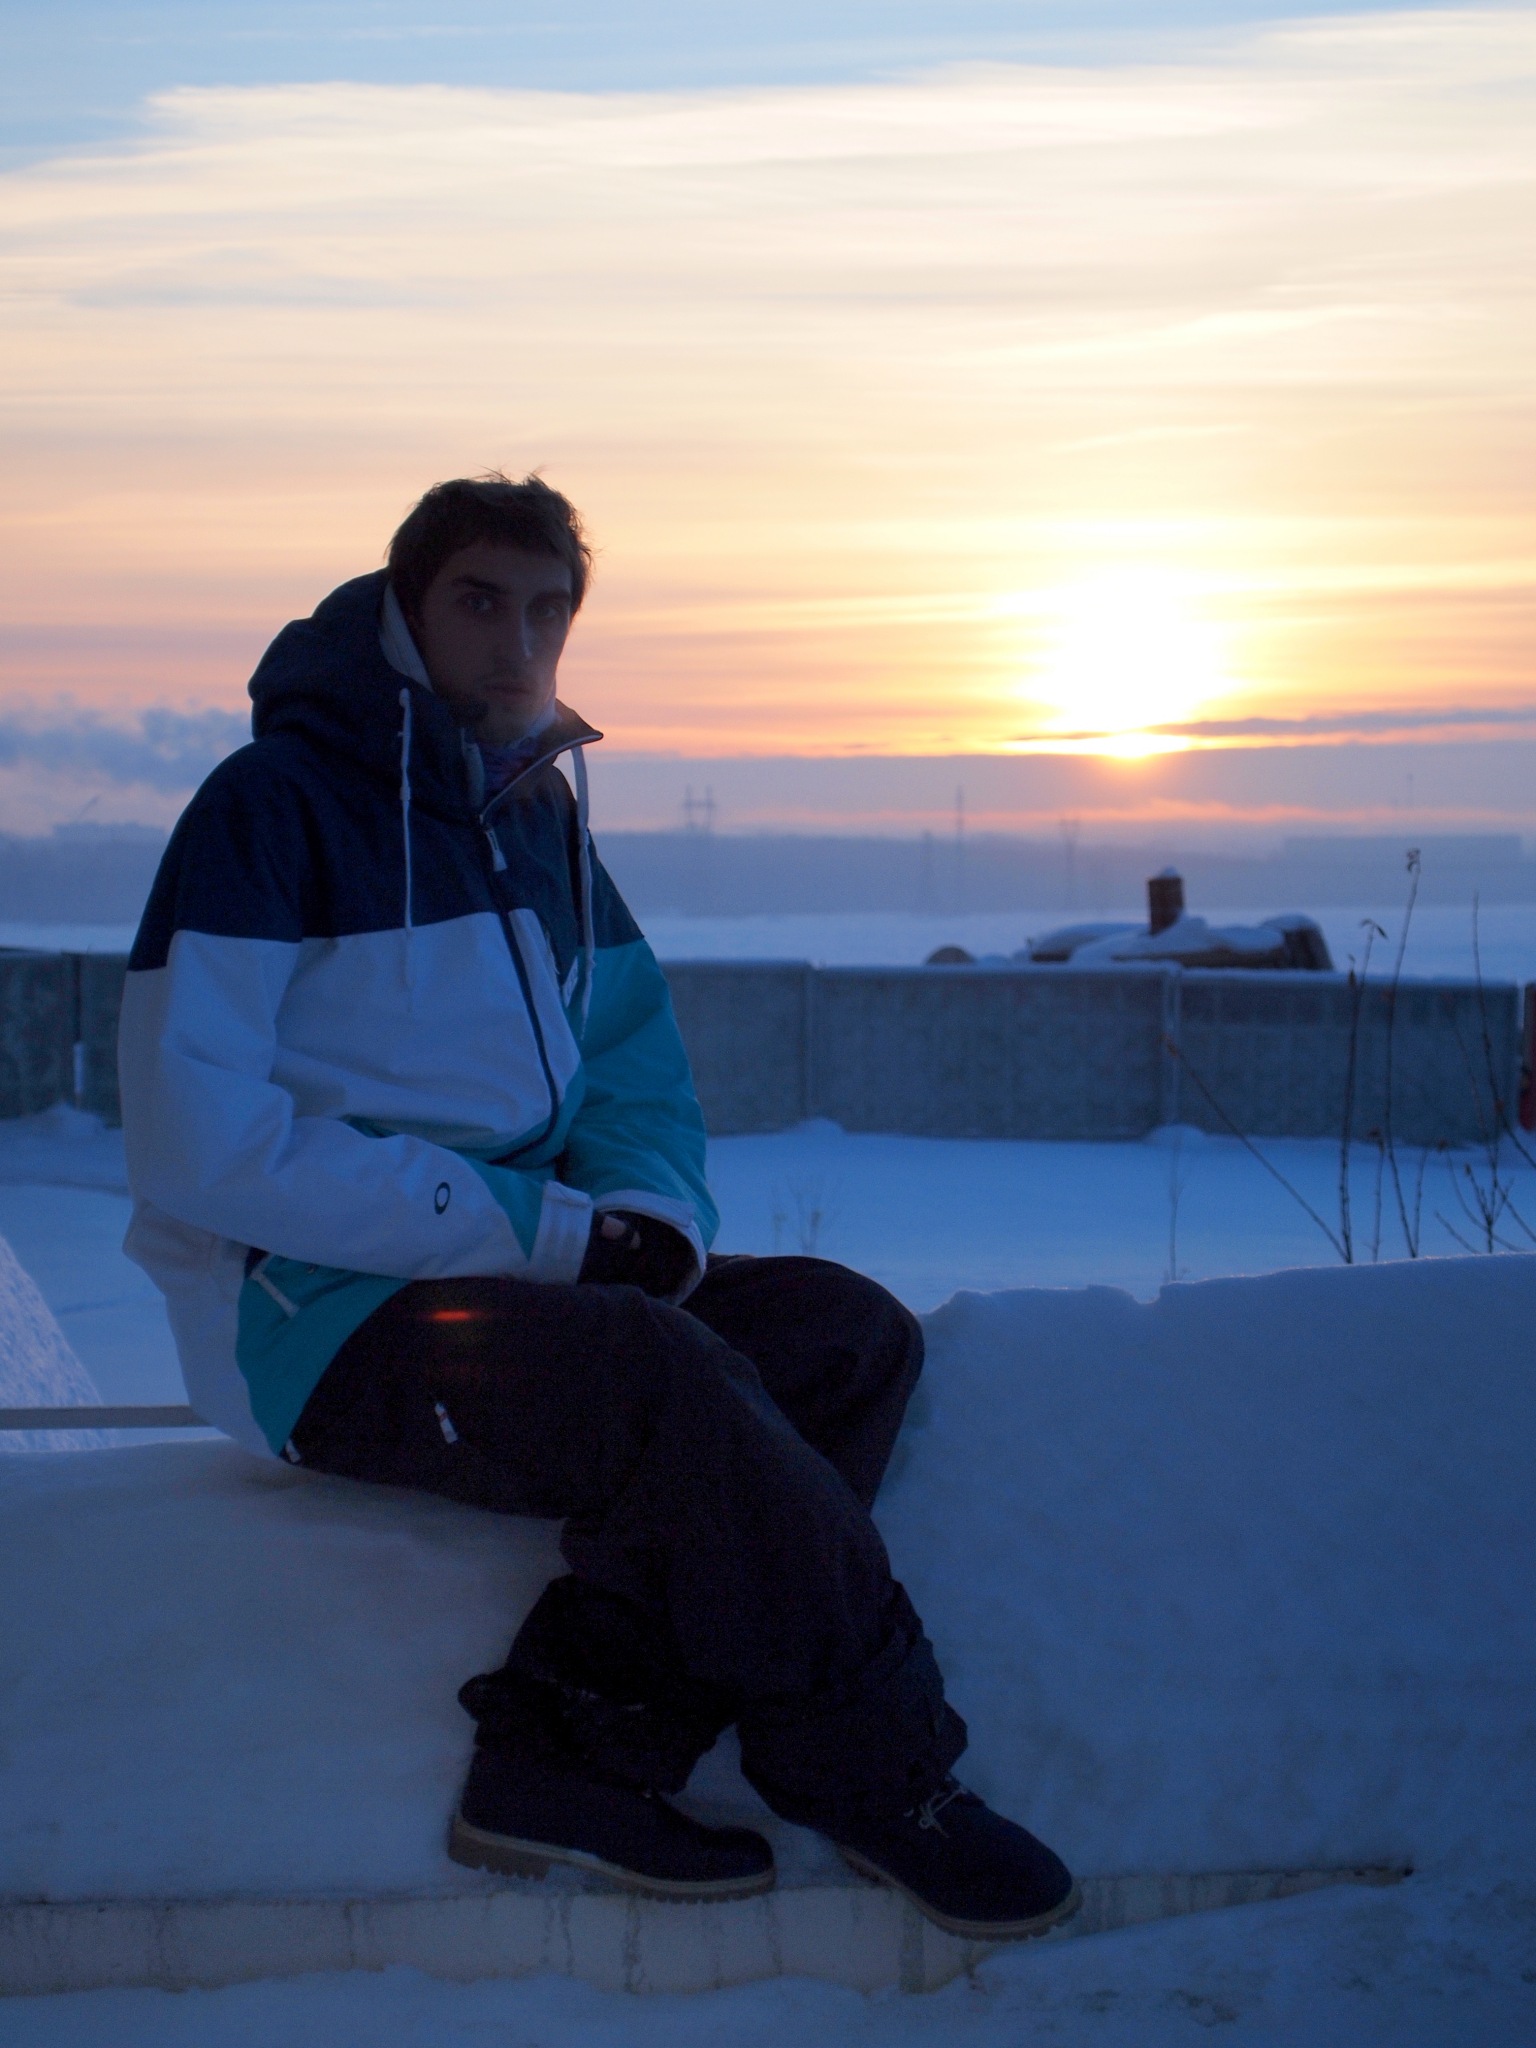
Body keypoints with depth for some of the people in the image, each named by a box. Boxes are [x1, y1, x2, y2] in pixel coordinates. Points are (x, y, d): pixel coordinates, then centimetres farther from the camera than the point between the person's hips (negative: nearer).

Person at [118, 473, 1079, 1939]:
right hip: (313, 1321, -8)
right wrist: (536, 1227, -19)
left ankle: (571, 1751, -18)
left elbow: (636, 1075, 20)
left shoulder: (537, 816, 14)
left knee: (850, 1332, -10)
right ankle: (875, 1774, -14)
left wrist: (649, 1215, -5)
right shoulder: (276, 803, -9)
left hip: (515, 1272, 8)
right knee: (658, 1372, -32)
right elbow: (201, 1148, -18)